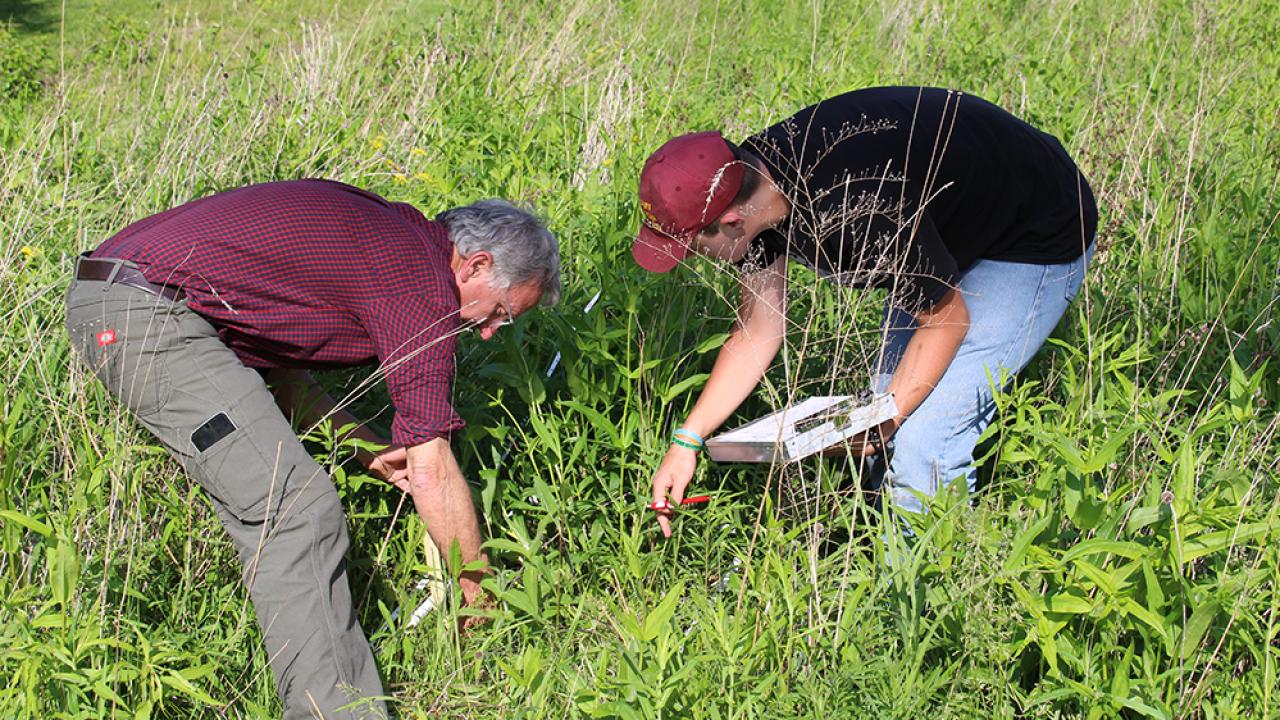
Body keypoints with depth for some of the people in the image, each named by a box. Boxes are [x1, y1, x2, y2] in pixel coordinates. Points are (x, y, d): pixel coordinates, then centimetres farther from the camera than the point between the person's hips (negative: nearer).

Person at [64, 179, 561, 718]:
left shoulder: (384, 229, 18)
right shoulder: (421, 276, -8)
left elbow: (278, 364, 21)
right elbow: (433, 475, -9)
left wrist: (371, 449, 15)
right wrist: (479, 594, 2)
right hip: (152, 309, -11)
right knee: (297, 511, -14)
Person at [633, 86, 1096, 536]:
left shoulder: (857, 215, -40)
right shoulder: (747, 177, -14)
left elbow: (945, 321, -22)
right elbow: (758, 328, -2)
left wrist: (882, 422, -20)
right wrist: (688, 439, -5)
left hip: (1040, 244, -8)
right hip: (952, 232, 9)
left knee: (922, 439, -16)